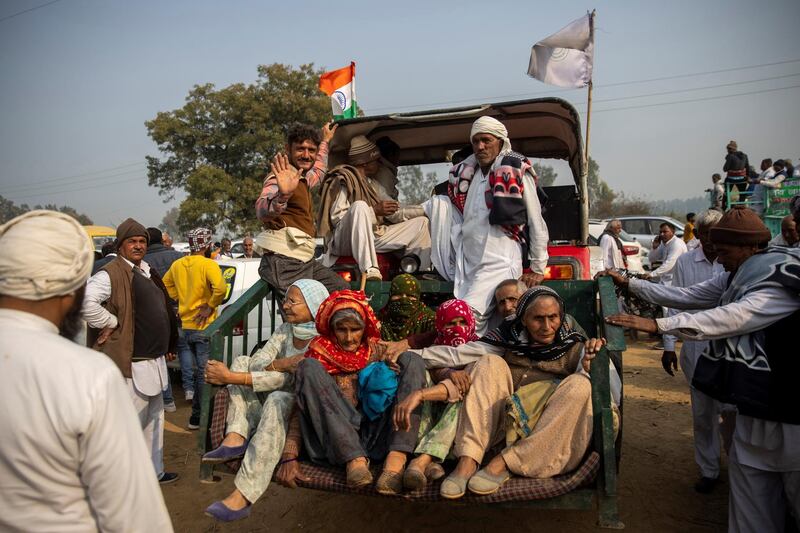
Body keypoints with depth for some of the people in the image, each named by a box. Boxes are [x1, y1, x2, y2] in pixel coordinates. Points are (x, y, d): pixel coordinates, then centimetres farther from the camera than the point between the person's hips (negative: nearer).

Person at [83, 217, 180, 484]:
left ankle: (154, 470, 36)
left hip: (154, 360, 10)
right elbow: (86, 301, -31)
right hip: (131, 364, -10)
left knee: (154, 417, 21)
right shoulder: (111, 274, -14)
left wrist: (168, 346, 19)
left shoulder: (147, 272, 14)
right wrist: (110, 323, -20)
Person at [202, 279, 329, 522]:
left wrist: (229, 378, -24)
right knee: (241, 361, -3)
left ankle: (242, 496, -36)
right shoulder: (285, 330, 6)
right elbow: (255, 363, -5)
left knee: (278, 399, -37)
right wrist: (277, 364, -28)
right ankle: (235, 438, -22)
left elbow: (286, 379, -23)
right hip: (272, 403, 7)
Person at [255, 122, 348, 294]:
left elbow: (319, 171, 46)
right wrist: (282, 195, -51)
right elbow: (262, 211, -32)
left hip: (305, 260, 10)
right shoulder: (281, 177, -10)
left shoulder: (303, 178, 19)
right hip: (284, 261, -10)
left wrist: (325, 141, 54)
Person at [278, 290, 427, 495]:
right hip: (337, 443, -1)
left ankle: (396, 460, -29)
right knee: (309, 368, -18)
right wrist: (289, 457, -14)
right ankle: (355, 461, -29)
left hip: (378, 436, 1)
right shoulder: (321, 352, 9)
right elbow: (301, 407, -1)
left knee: (411, 360, -10)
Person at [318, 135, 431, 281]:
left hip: (373, 238, 8)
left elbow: (396, 213, 15)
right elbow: (336, 218, -18)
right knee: (360, 206, -37)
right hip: (345, 241, -8)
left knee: (421, 222, 6)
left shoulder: (373, 184, 20)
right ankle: (369, 272, -45)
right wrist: (374, 210, -21)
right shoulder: (343, 180, -6)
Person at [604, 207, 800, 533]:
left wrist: (657, 325, -36)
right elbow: (687, 297, 10)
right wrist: (630, 284, 8)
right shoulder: (737, 276, 6)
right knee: (748, 472, 12)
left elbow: (734, 317, -31)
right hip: (756, 401, 8)